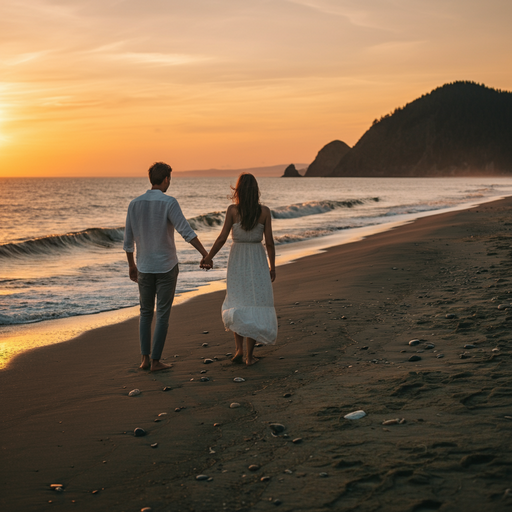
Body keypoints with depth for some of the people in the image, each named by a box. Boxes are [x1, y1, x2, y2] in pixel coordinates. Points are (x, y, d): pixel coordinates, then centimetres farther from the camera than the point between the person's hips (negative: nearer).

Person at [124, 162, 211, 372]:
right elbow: (187, 232, -26)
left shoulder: (135, 203, -1)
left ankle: (145, 359, 12)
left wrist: (131, 265, 17)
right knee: (162, 314, 4)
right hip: (167, 267, -4)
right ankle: (156, 361, 6)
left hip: (145, 267, 4)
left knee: (146, 313, 16)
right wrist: (206, 254, -27)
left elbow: (128, 239, 4)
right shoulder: (169, 203, -16)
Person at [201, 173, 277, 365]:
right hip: (257, 261, 0)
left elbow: (222, 238, -10)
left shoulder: (233, 210, -8)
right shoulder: (264, 211, -5)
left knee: (238, 305, 14)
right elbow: (269, 242, -5)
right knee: (255, 305, 6)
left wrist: (208, 257, 1)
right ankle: (249, 355, 3)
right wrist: (272, 266, 5)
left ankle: (239, 349, -1)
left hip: (237, 259, 0)